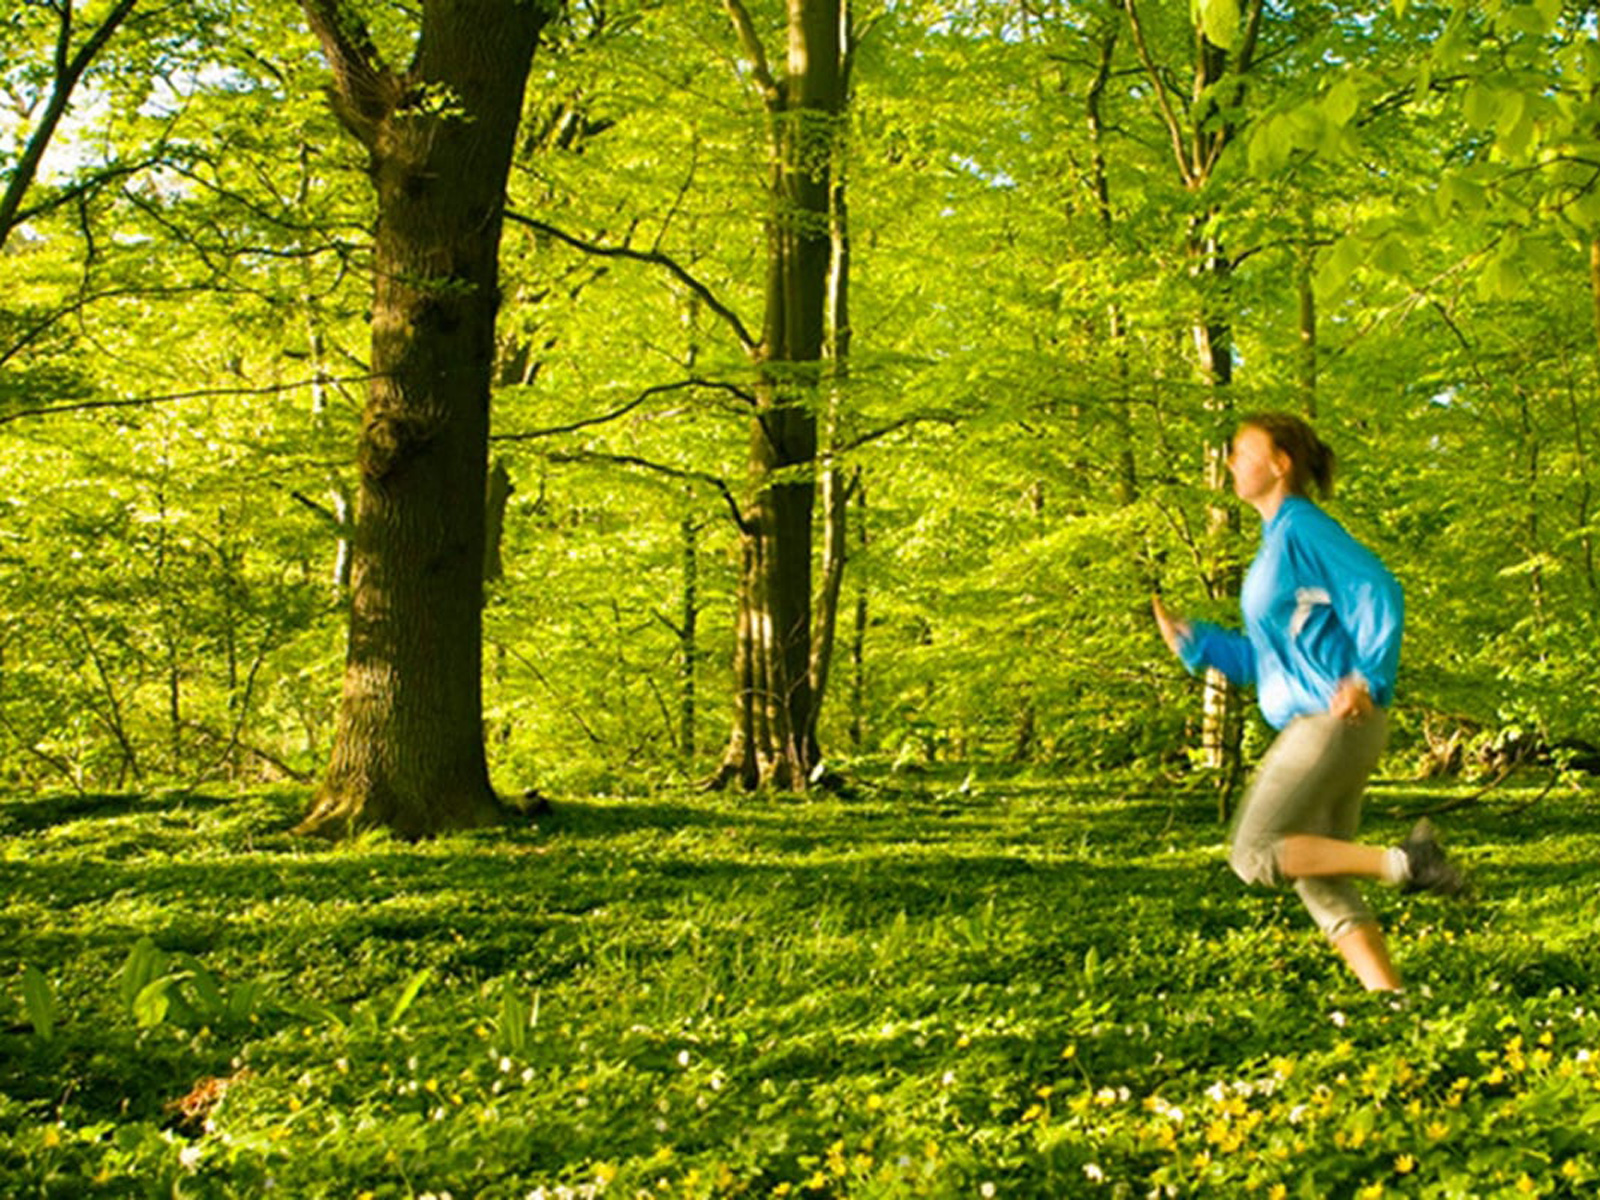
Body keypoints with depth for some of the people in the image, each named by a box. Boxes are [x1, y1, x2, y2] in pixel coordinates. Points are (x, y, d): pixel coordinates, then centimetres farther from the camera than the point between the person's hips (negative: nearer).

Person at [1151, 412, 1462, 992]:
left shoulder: (1302, 527, -8)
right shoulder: (1276, 541, 20)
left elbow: (1379, 592, -19)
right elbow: (1264, 657, 23)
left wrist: (1368, 679, -25)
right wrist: (1187, 638, 18)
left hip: (1335, 720, -10)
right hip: (1312, 725, 10)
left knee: (1254, 854, -11)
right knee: (1321, 884, 8)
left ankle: (1404, 861, -11)